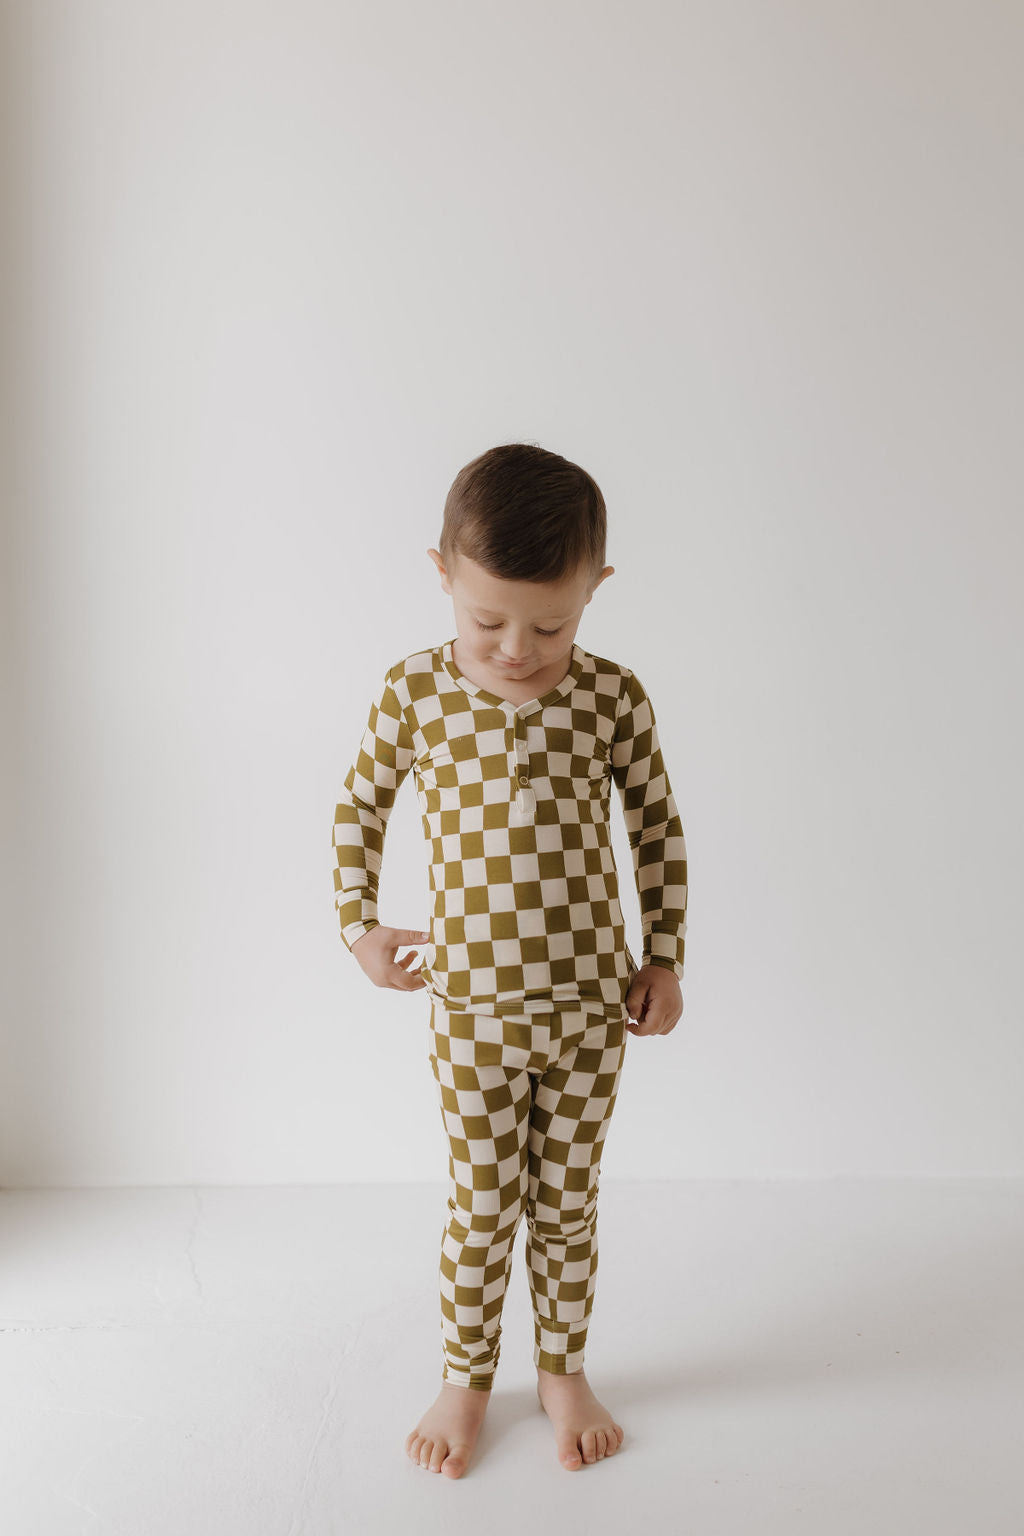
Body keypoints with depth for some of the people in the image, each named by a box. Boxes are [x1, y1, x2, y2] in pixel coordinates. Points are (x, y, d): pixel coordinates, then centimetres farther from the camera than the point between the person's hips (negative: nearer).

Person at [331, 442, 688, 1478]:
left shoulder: (613, 698, -8)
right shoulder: (414, 691, -8)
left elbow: (658, 830, 4)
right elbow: (360, 807, 7)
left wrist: (664, 959, 5)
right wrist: (358, 929, 3)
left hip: (591, 1004, 1)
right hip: (472, 1008, 0)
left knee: (569, 1200, 15)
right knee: (481, 1206, 11)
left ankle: (562, 1369, 36)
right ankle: (464, 1376, 34)